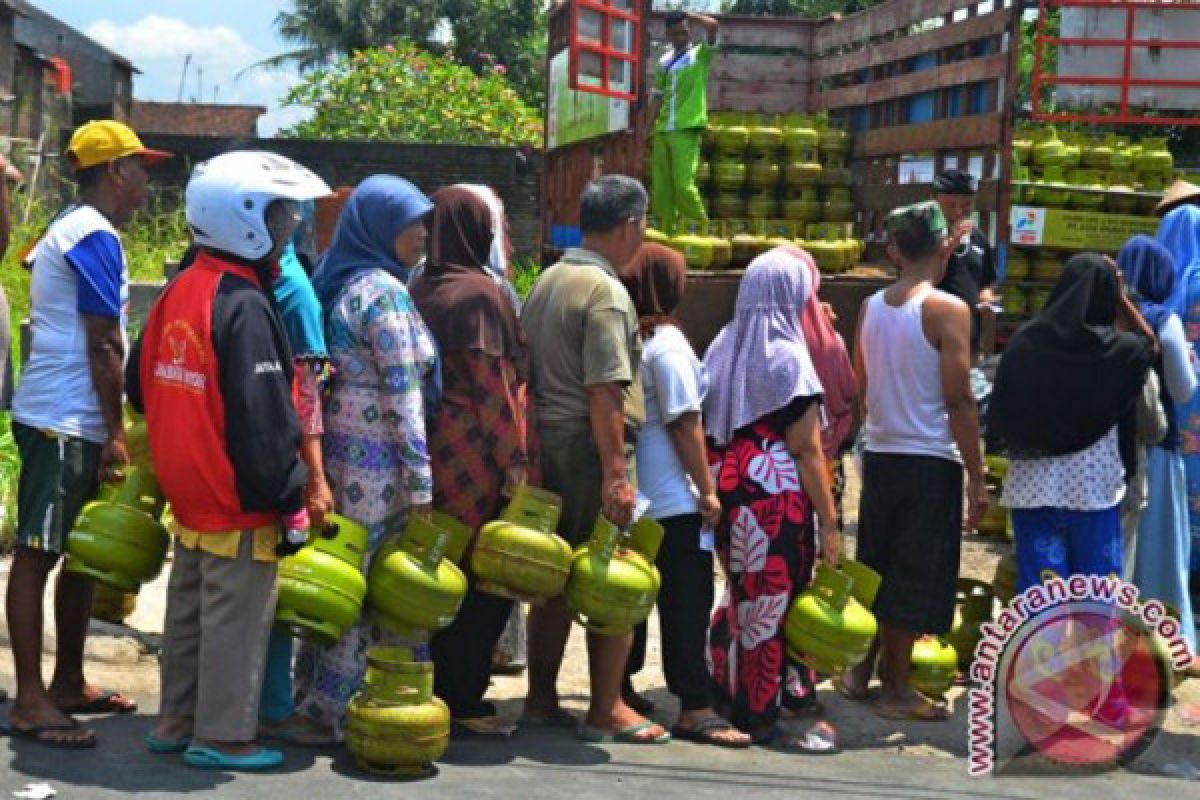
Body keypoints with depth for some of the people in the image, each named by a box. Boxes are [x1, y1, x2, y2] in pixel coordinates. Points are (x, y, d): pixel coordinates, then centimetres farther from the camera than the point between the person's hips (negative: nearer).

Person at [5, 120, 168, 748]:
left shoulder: (66, 231, 19)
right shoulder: (96, 236, -12)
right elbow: (103, 345, -15)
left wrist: (107, 428, 21)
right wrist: (115, 432, -12)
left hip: (63, 419, 10)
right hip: (66, 422, -10)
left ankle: (68, 683, 21)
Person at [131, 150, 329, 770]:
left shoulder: (176, 293, 8)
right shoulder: (244, 307, -20)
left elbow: (141, 386, 17)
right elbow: (265, 421, -22)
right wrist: (290, 503, -17)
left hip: (188, 491, 9)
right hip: (240, 506, -9)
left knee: (188, 609, 18)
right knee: (235, 619, 1)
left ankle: (176, 720, 29)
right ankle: (222, 736, 7)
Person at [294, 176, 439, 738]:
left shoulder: (339, 283, 14)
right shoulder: (384, 292, -13)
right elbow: (402, 395, -15)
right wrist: (420, 479, -14)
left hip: (339, 449, 9)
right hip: (378, 459, -9)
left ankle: (316, 694, 20)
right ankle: (343, 707, 4)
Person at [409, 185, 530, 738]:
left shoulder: (418, 290, 9)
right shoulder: (480, 293, -12)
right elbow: (494, 383, -15)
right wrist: (514, 461, -13)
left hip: (429, 446, 8)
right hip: (474, 456, -8)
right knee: (482, 580, 0)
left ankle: (437, 689, 20)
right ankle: (463, 701, 4)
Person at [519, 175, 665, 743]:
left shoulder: (547, 282, 13)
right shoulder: (606, 294, -14)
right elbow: (604, 392, -21)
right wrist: (616, 473, -21)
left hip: (544, 443, 9)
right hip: (591, 449, -9)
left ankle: (541, 700, 20)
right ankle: (606, 711, 4)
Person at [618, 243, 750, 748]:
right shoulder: (666, 342, -14)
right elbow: (684, 423, -15)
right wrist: (707, 489, -10)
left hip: (629, 492, 7)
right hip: (672, 497, -7)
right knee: (687, 599, -4)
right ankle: (694, 709, -5)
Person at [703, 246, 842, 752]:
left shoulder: (722, 348, 8)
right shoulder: (787, 356, -10)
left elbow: (707, 430, 11)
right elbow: (806, 450, -11)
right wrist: (829, 522, -9)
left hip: (724, 487, 7)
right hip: (775, 495, -7)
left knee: (741, 597, 17)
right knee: (775, 603, 1)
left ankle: (728, 699, 26)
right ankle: (773, 716, 8)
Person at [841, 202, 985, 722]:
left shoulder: (871, 307, 5)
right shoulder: (948, 310, -13)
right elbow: (959, 400, -15)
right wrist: (978, 479, -10)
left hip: (880, 455, 6)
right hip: (931, 460, -6)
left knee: (874, 568, 18)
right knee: (916, 576, 3)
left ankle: (860, 671, 26)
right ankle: (896, 689, 10)